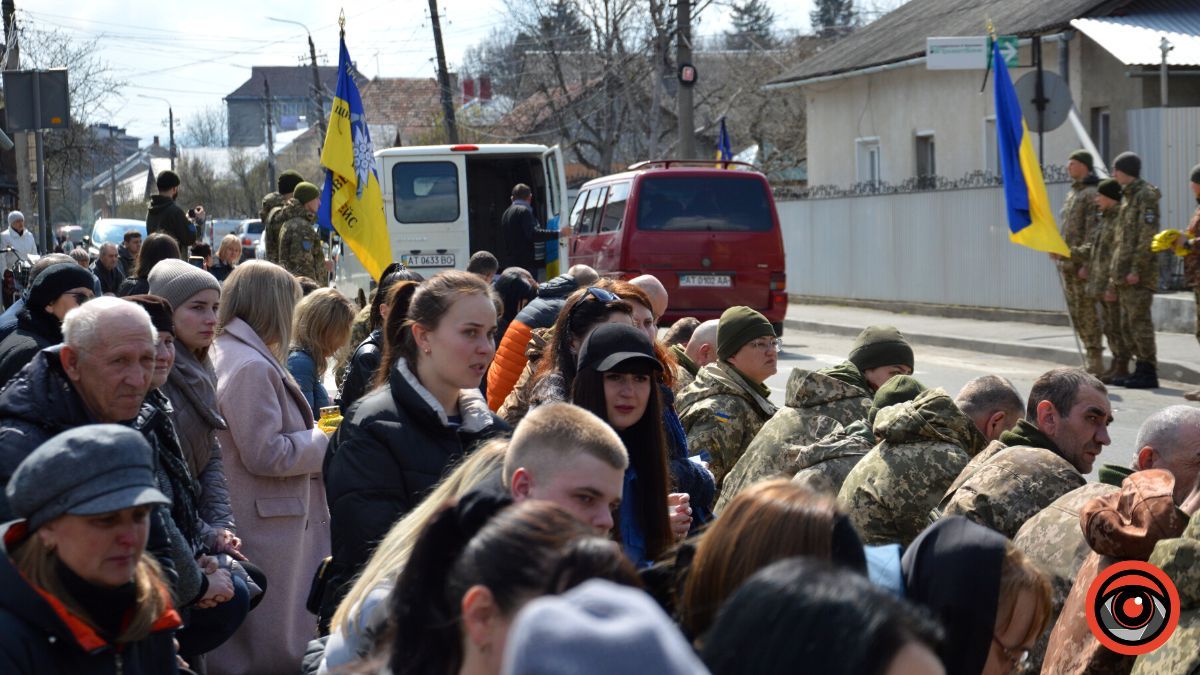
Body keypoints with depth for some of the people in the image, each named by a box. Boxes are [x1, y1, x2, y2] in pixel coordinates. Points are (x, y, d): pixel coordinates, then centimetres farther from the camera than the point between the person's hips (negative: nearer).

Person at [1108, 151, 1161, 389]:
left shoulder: (1146, 196, -10)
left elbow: (1148, 236, -17)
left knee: (1139, 321, -9)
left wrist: (1136, 269, -21)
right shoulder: (1128, 196, 19)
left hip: (1138, 274, -10)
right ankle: (1141, 369, 16)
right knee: (1128, 324, 11)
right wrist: (1115, 270, 19)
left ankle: (1148, 372, -6)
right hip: (1125, 274, 10)